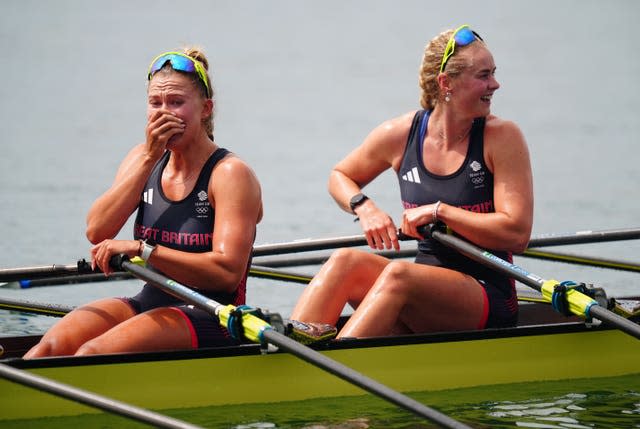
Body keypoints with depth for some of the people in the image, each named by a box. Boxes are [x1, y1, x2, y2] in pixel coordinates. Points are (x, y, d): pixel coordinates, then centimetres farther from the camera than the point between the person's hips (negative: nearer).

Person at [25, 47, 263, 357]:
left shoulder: (230, 174, -8)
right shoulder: (143, 159, 11)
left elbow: (228, 271, -20)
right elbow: (97, 231, -4)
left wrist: (141, 250, -24)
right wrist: (149, 158, -9)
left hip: (210, 320, -6)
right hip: (149, 305, 6)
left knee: (92, 354, -30)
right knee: (51, 347, -22)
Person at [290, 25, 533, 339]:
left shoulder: (502, 138, -6)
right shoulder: (400, 135, 4)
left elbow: (517, 234, -13)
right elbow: (340, 176, 20)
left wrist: (439, 212, -15)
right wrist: (365, 208, -2)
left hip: (489, 298, -4)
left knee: (397, 274, -33)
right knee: (346, 260, -24)